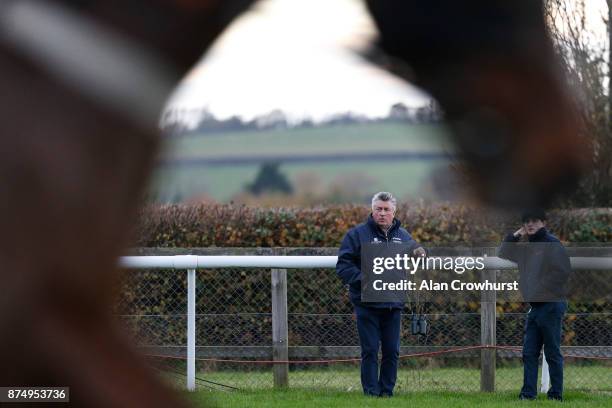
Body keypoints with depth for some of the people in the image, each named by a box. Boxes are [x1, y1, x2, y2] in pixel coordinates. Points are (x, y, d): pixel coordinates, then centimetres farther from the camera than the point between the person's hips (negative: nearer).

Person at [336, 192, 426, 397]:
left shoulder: (403, 236, 12)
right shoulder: (357, 234, -3)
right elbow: (343, 265, -6)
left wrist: (419, 254, -2)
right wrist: (363, 280, -20)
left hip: (393, 304, 4)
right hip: (367, 304, -4)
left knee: (392, 351, 7)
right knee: (370, 350, -3)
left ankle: (387, 391, 16)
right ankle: (371, 392, 1)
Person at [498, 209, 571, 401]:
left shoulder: (552, 244, -9)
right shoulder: (527, 248, 15)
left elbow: (564, 270, -19)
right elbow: (503, 254, 24)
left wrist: (545, 289, -17)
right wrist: (514, 236, 11)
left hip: (551, 305, -8)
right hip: (535, 306, 8)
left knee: (552, 353, -3)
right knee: (529, 353, 6)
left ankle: (556, 394, 2)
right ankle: (528, 394, 8)